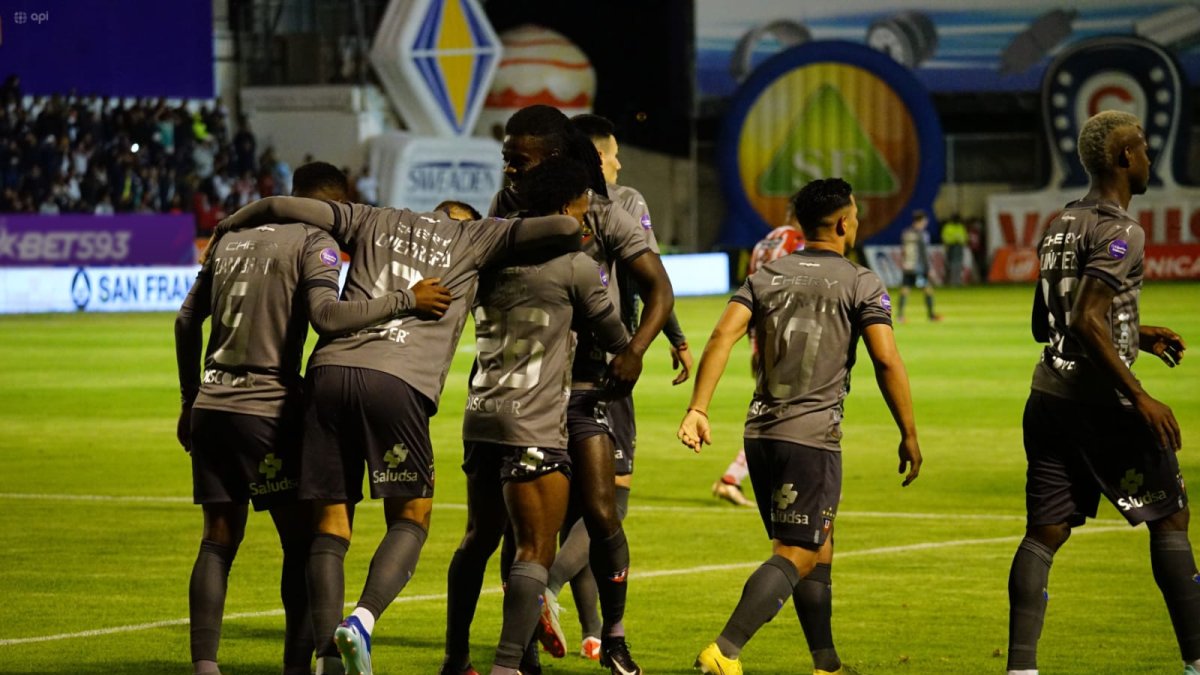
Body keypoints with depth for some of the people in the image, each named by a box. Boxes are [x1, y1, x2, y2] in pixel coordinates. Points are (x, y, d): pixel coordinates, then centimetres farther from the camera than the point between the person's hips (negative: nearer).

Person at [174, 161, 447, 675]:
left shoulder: (233, 240, 18)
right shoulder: (315, 242, -3)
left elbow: (187, 320, 21)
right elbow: (326, 315, -19)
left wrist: (190, 401, 29)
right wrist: (406, 301, -12)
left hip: (210, 406, 6)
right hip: (268, 408, -6)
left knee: (219, 541, 8)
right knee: (301, 540, 3)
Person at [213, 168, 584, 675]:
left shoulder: (373, 222, 26)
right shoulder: (473, 239, 19)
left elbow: (282, 207, 20)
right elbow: (565, 226, 11)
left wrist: (226, 227, 36)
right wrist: (573, 246, 34)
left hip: (330, 369, 3)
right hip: (399, 384, -3)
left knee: (330, 523, 7)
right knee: (411, 519, 9)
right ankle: (362, 622, -15)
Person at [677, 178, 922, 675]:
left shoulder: (766, 277, 10)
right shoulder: (861, 284, -2)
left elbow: (723, 336, -3)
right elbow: (886, 360, -11)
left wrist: (698, 409, -7)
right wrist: (909, 436, -4)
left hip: (760, 433, 6)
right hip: (814, 435, -6)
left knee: (817, 552, 18)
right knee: (795, 556, -6)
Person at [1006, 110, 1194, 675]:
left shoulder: (1061, 226, 15)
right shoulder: (1120, 232, -12)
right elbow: (1088, 322, -22)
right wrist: (1139, 397, -21)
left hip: (1048, 399, 8)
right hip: (1099, 402, -8)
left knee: (1044, 533, 4)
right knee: (1169, 519, 6)